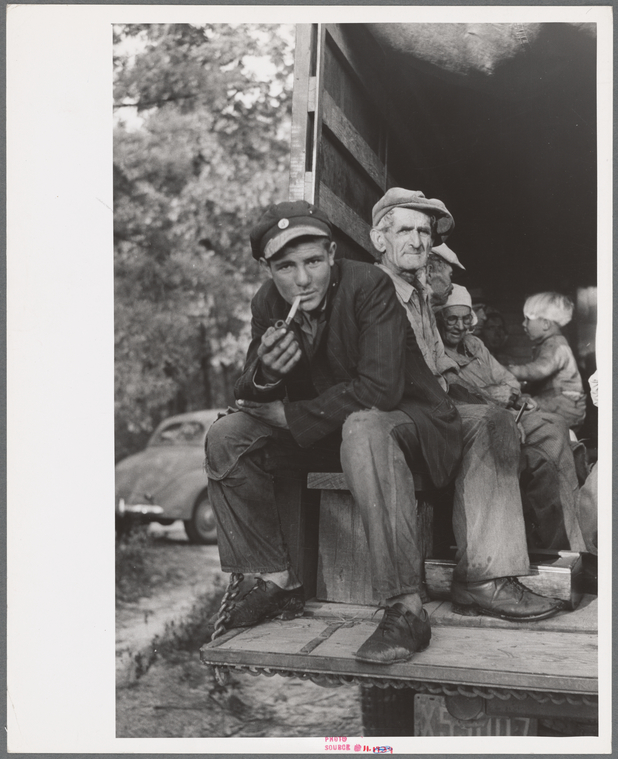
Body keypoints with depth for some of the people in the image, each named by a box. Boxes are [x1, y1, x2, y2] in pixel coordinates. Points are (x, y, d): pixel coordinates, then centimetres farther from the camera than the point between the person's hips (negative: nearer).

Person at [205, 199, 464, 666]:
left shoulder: (369, 286, -21)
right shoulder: (268, 303, -3)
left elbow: (380, 390, -30)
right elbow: (251, 400, -1)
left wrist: (287, 414, -22)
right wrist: (264, 374, -27)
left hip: (406, 421, -6)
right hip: (328, 430, 6)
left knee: (363, 429, -40)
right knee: (226, 439, -7)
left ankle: (407, 609, -36)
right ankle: (278, 581, 3)